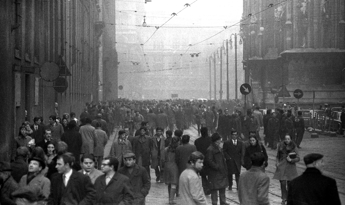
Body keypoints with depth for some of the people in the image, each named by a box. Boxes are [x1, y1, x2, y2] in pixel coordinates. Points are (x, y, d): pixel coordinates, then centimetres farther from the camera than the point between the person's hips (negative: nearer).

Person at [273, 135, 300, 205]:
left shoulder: (293, 147, -2)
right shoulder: (281, 146, 3)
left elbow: (298, 158, 1)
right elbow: (277, 156, 15)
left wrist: (291, 160, -15)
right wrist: (277, 162, 0)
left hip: (290, 167, -1)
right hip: (281, 167, 1)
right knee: (283, 183, -6)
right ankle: (284, 199, 6)